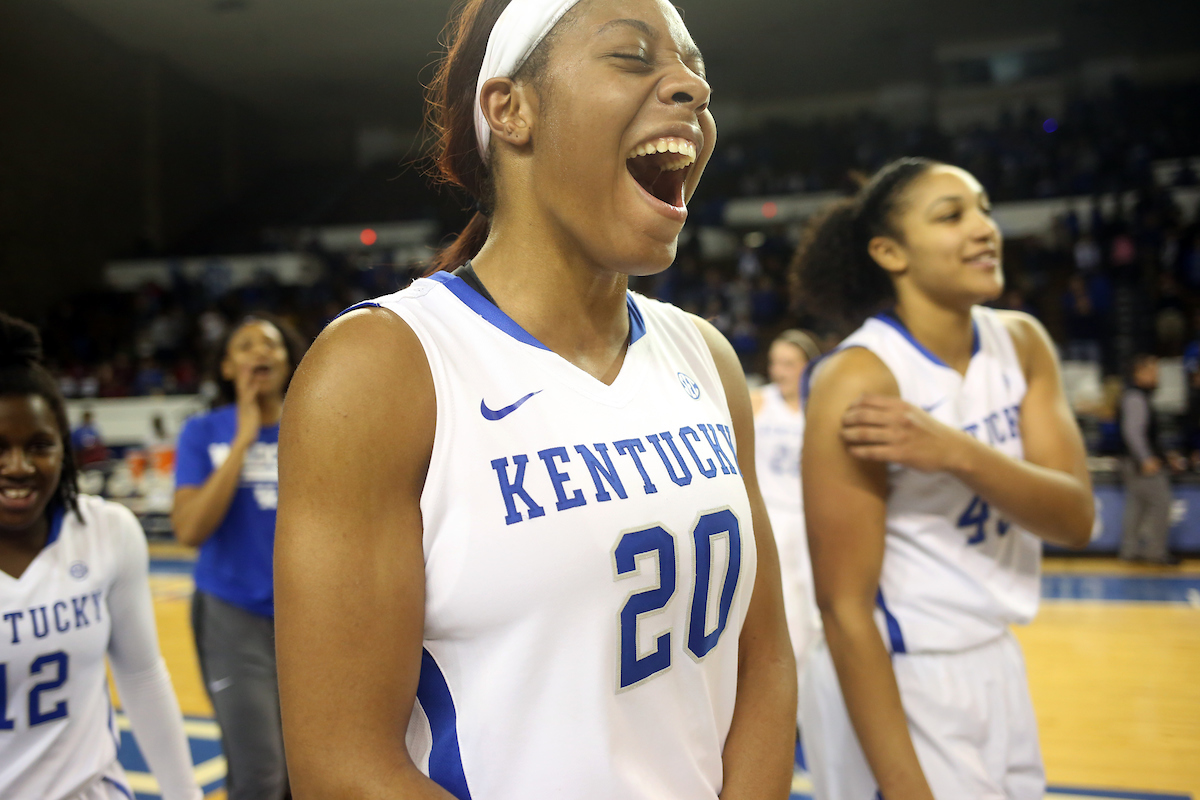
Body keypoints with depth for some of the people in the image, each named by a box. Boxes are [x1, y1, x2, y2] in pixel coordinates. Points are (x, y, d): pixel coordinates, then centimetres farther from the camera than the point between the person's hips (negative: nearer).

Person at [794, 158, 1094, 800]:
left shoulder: (1022, 343, -1)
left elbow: (1076, 518, -8)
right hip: (892, 681, -6)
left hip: (997, 667, 7)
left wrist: (958, 453, -26)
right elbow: (845, 608, -21)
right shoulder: (858, 379, -21)